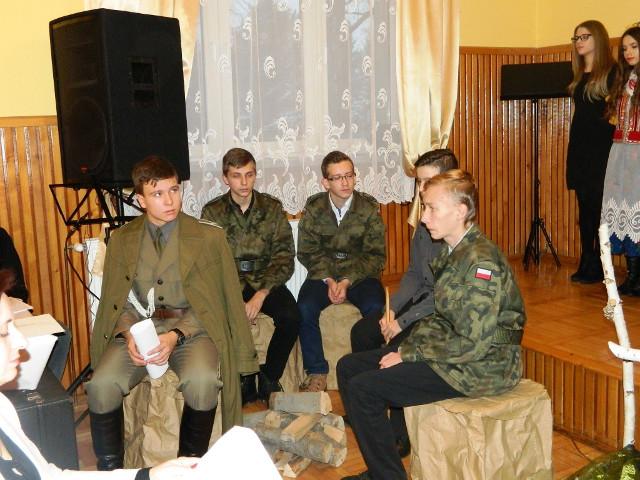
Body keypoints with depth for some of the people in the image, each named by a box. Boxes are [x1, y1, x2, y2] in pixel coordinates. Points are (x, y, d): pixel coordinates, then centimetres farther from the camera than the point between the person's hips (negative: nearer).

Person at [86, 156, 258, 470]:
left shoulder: (209, 237, 3)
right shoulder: (122, 239, 11)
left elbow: (211, 302, -1)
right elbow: (116, 299, 10)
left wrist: (175, 336, -17)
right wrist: (128, 335, -12)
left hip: (191, 327, -2)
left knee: (202, 382, -32)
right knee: (101, 386, -25)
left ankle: (190, 463, -5)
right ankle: (109, 468, -2)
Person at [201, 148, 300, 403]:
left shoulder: (272, 207, 4)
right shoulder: (212, 212, 2)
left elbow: (284, 258, -3)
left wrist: (261, 294, -18)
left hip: (265, 280, 1)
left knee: (290, 316, -27)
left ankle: (269, 378, -3)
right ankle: (245, 379, -6)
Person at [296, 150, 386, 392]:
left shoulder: (369, 207, -4)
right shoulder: (313, 207, -1)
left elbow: (376, 255, -6)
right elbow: (307, 251, -1)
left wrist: (347, 281, -17)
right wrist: (329, 279, -15)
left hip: (359, 274, -1)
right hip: (323, 274, 1)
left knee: (375, 308, -31)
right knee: (305, 308, -27)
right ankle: (317, 371, -10)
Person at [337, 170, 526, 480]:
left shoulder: (480, 262, -22)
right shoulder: (453, 252, 7)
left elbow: (474, 344, -25)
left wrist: (409, 355, -17)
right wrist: (408, 346, -3)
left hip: (482, 365, -10)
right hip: (450, 348, 10)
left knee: (364, 388, -18)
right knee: (349, 367, 5)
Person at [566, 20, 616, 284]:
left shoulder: (612, 71, -5)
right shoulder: (579, 75, 15)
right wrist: (573, 150, 13)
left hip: (602, 149, -7)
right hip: (579, 148, 7)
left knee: (599, 207, -3)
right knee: (585, 208, 9)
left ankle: (597, 266, 5)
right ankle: (586, 264, 16)